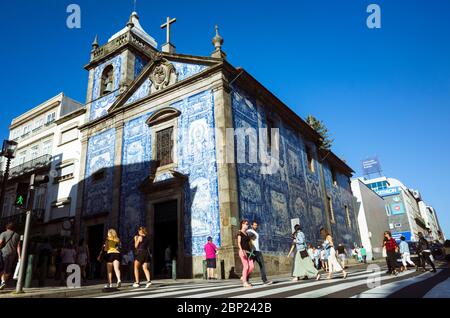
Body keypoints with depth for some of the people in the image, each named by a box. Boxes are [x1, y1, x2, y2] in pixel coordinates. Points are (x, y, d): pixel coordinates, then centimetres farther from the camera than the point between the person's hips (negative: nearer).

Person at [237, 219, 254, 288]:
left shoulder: (246, 233, 19)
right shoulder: (240, 233, -3)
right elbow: (239, 243, -13)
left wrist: (251, 251, 13)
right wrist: (242, 251, -24)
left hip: (248, 251, 7)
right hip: (243, 251, -7)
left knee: (252, 266, -1)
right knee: (246, 266, -9)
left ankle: (244, 277, 18)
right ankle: (245, 282, 0)